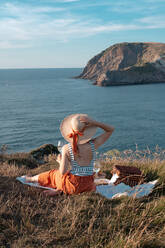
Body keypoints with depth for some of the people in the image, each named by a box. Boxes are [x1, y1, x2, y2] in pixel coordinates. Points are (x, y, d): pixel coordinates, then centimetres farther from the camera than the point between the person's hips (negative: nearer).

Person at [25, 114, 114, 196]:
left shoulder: (66, 148, -19)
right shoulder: (93, 145, -16)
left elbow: (63, 172, -16)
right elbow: (111, 129, -5)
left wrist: (60, 161, 4)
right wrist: (94, 122, -17)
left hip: (73, 185, 0)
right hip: (87, 185, 0)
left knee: (53, 174, 31)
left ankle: (31, 179, 53)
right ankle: (60, 189, 18)